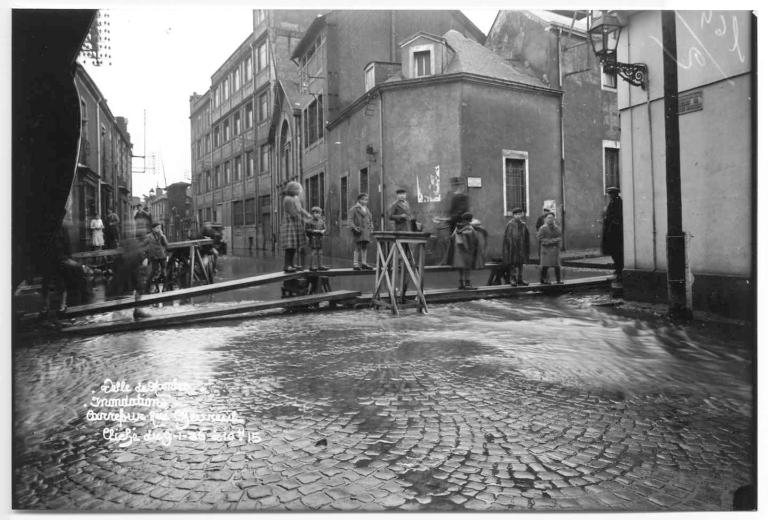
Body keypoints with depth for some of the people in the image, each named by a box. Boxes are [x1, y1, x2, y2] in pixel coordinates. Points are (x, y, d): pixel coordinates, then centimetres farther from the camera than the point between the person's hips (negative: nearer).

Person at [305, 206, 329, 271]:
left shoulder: (322, 222, 11)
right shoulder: (310, 222, -8)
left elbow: (324, 228, 15)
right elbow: (307, 230, -12)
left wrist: (323, 231, -6)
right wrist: (314, 231, -20)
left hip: (320, 239, 6)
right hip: (313, 239, -6)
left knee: (320, 253, 10)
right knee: (313, 252, -5)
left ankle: (320, 266, 17)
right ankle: (312, 266, 1)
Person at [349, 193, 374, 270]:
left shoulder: (366, 209, 19)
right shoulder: (354, 209, -2)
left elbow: (370, 219, 26)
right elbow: (350, 219, -8)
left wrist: (371, 227, 11)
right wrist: (354, 227, -20)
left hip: (366, 231, 7)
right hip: (358, 231, -7)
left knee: (365, 247, 8)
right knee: (358, 247, -7)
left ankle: (364, 263, 15)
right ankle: (355, 264, -1)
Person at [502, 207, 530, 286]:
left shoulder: (523, 225, 8)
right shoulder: (510, 224, -6)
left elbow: (527, 237, 12)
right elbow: (507, 236, -9)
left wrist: (527, 248, 9)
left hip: (521, 248, 5)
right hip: (513, 248, -5)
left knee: (520, 264, 8)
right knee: (513, 263, -1)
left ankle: (519, 280, 16)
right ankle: (512, 280, 5)